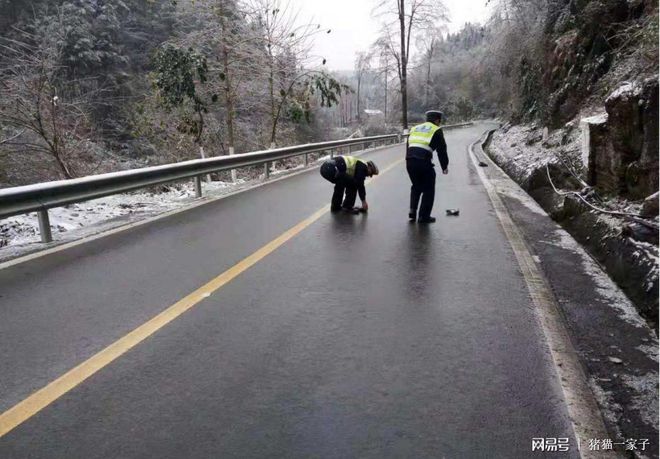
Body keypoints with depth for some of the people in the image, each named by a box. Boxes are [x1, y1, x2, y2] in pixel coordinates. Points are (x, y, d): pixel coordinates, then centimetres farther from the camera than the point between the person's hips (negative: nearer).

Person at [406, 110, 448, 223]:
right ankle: (424, 216, 11)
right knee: (428, 189, 10)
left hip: (410, 161, 6)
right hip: (424, 162, -6)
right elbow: (442, 150, 6)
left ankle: (412, 211, 15)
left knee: (416, 187, 25)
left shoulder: (414, 129, 25)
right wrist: (445, 166, 15)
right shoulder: (436, 130, 7)